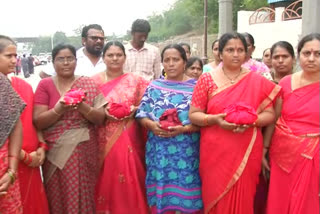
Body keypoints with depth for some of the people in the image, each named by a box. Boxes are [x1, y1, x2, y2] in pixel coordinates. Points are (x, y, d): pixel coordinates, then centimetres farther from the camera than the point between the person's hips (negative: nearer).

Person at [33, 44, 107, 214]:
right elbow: (38, 121, -6)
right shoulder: (45, 85, 0)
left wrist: (82, 107, -18)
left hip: (85, 151, 1)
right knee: (58, 198, 9)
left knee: (83, 196, 7)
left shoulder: (89, 84, 4)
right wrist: (59, 109, -22)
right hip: (56, 153, 0)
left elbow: (100, 118, 0)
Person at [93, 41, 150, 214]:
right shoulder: (94, 81, 5)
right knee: (105, 181, 7)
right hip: (103, 141, 0)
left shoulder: (135, 80, 6)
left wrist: (134, 109, -11)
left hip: (127, 140, 0)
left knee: (128, 181, 3)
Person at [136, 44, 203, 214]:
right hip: (159, 151, 2)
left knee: (188, 197, 3)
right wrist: (151, 125, -12)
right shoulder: (154, 86, 10)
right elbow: (141, 114, 7)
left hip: (187, 152, -2)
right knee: (160, 194, 7)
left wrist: (184, 129, -19)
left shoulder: (196, 87, 1)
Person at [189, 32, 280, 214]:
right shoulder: (207, 79, 1)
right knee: (216, 199, 8)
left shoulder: (258, 81, 3)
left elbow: (270, 114, 3)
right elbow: (193, 114, 0)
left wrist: (251, 121, -16)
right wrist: (214, 119, -18)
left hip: (247, 152, 1)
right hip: (215, 152, 0)